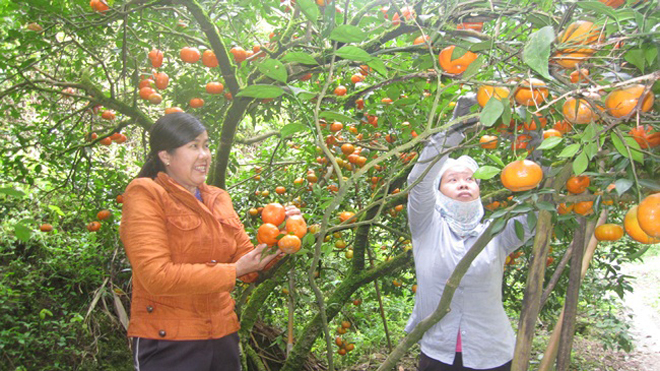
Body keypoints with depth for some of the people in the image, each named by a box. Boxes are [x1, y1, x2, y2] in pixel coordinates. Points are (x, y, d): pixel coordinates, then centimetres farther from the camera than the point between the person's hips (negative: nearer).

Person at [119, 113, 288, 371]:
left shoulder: (219, 198, 11)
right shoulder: (145, 194, -9)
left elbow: (245, 257, 9)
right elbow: (157, 276, -19)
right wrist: (232, 271, -19)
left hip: (223, 339, 6)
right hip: (168, 344, -6)